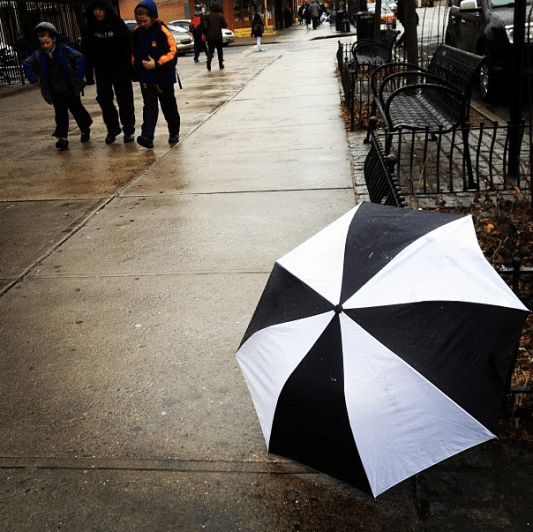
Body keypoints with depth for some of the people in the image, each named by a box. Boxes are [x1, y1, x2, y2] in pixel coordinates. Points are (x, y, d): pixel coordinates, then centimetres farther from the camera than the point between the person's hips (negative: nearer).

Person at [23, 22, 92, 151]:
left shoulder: (64, 49, -11)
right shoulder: (38, 54, -1)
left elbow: (81, 59, -16)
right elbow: (27, 64, 11)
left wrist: (78, 76, -19)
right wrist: (33, 79, 1)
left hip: (70, 88, -2)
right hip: (54, 91, 2)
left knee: (76, 109, 13)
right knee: (60, 113, -4)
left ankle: (85, 130, 33)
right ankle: (62, 137, -7)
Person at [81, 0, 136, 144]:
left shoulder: (117, 23, -6)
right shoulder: (90, 27, 1)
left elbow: (127, 45, -8)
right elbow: (86, 50, 4)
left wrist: (127, 66, -14)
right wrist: (88, 67, -3)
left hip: (119, 67, -3)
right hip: (101, 69, 3)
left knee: (124, 99, 1)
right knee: (103, 98, -1)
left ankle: (128, 130, 11)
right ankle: (112, 129, 11)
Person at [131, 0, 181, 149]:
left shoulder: (161, 30, -13)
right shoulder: (137, 32, 3)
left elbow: (173, 52, -17)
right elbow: (134, 52, 17)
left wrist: (157, 64, -23)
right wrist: (136, 65, 10)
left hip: (164, 76, -3)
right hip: (146, 77, 4)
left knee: (169, 106, 10)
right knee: (149, 107, -3)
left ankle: (174, 133, 27)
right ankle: (147, 136, -12)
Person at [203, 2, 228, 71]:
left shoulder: (208, 15, -1)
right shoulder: (220, 16, -4)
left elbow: (204, 25, -2)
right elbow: (225, 25, -4)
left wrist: (205, 33, 7)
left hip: (210, 36, 1)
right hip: (218, 36, 0)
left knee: (210, 50, 2)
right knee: (219, 50, 13)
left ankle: (209, 60, -27)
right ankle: (221, 64, 16)